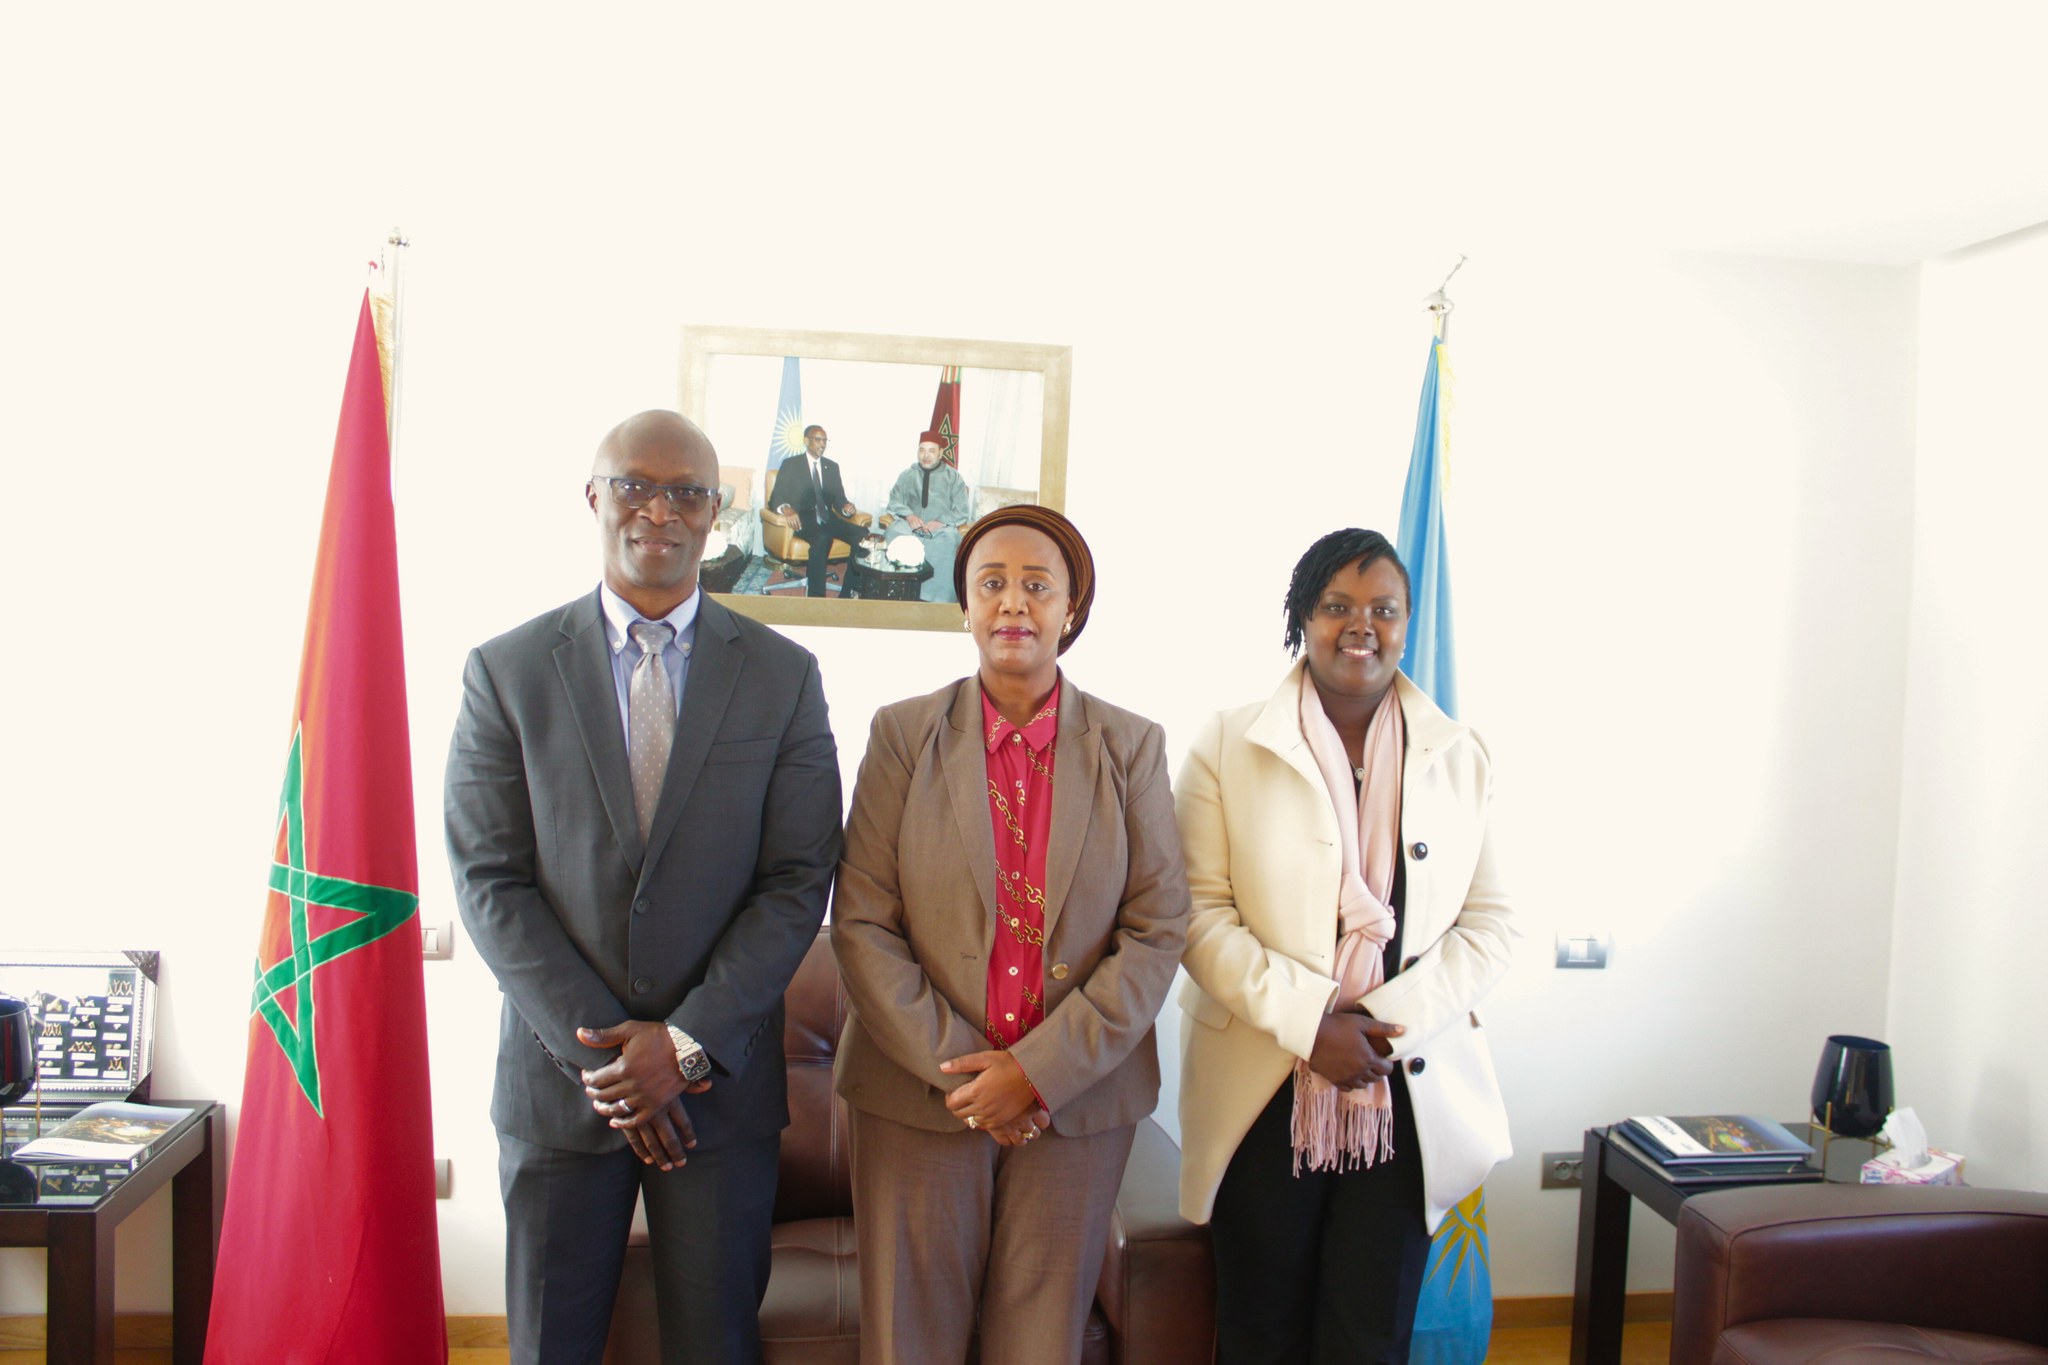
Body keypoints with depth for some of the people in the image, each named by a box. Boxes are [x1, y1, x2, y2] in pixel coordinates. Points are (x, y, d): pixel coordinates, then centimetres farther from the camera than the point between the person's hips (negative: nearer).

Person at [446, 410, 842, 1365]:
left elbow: (799, 881, -4)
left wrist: (688, 1043, -11)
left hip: (721, 1079, 0)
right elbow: (488, 881, -3)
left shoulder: (783, 677, 0)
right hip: (557, 1077, 0)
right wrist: (599, 1045, -10)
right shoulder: (506, 671, 0)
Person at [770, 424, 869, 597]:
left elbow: (838, 498, 15)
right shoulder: (790, 465, 6)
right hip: (803, 519, -4)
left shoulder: (832, 466, 19)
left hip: (827, 519, 4)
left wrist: (846, 508, -11)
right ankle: (815, 596, -36)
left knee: (863, 535, -26)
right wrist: (786, 508, -26)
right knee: (822, 538, -39)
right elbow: (778, 498, -1)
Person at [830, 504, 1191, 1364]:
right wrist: (954, 1065, -11)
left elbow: (1157, 930, -3)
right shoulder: (903, 734, 0)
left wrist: (1040, 1070, -11)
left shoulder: (1132, 746, 1)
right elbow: (860, 922, -4)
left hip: (1077, 1098, 1)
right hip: (917, 1095, 0)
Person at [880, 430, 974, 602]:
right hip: (911, 523, 1)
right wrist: (909, 516, -14)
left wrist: (940, 522, -16)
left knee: (949, 538, -37)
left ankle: (937, 598, -36)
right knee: (894, 531, -34)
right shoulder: (907, 475, 15)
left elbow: (962, 511, 3)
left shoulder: (953, 477, 10)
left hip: (941, 527, -1)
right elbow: (894, 501, 8)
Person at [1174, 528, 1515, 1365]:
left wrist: (1390, 1020, -11)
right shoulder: (1228, 748, -1)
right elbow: (1201, 914, -7)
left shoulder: (1459, 757, 7)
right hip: (1263, 1091, -2)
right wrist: (1308, 1022, -16)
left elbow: (1489, 923, 3)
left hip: (1408, 1091, 2)